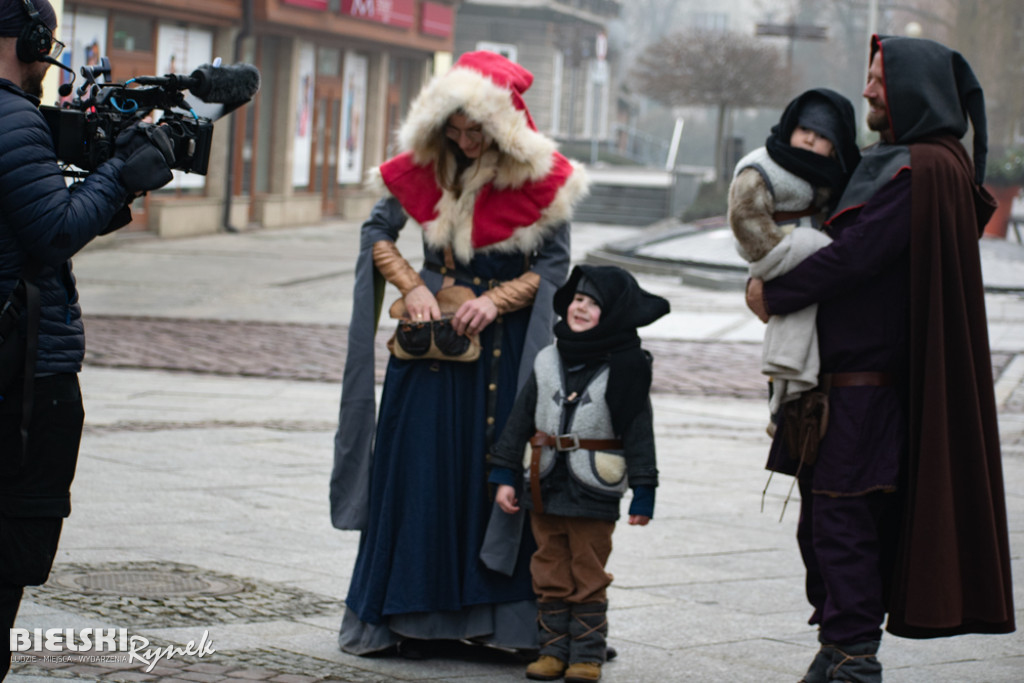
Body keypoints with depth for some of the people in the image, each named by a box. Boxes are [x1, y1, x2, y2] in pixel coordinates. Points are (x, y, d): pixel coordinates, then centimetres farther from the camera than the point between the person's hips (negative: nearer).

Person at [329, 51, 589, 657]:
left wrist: (496, 300, -17)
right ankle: (420, 615, 8)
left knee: (497, 469, -1)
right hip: (432, 334, 2)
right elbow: (377, 232, 6)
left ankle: (495, 612, 5)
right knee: (422, 469, 1)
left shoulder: (541, 178, -10)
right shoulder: (422, 167, -4)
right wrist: (412, 286, -9)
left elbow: (554, 265, -3)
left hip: (505, 343, -2)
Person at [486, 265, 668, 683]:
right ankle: (553, 649, 17)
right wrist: (505, 475, 8)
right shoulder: (548, 362, 6)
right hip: (545, 487, 4)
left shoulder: (625, 368, -6)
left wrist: (643, 493, -7)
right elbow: (520, 420, 10)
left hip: (594, 491, -4)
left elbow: (639, 431, -5)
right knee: (551, 574, 9)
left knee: (588, 577, 2)